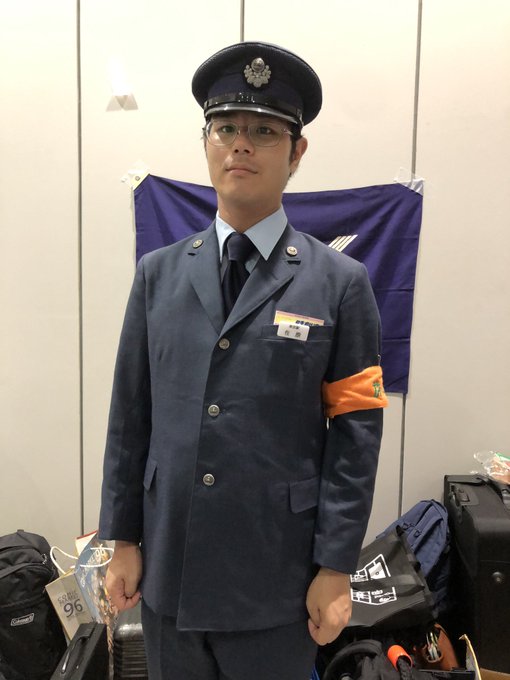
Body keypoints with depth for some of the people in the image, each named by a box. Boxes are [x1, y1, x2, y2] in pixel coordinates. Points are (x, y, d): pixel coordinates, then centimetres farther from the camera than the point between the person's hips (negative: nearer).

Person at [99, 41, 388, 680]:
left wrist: (335, 568, -7)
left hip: (276, 581, -2)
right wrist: (123, 540, 5)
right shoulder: (157, 274, 3)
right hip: (169, 571, 3)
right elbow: (130, 416, 4)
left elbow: (355, 435, -6)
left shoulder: (340, 283, -6)